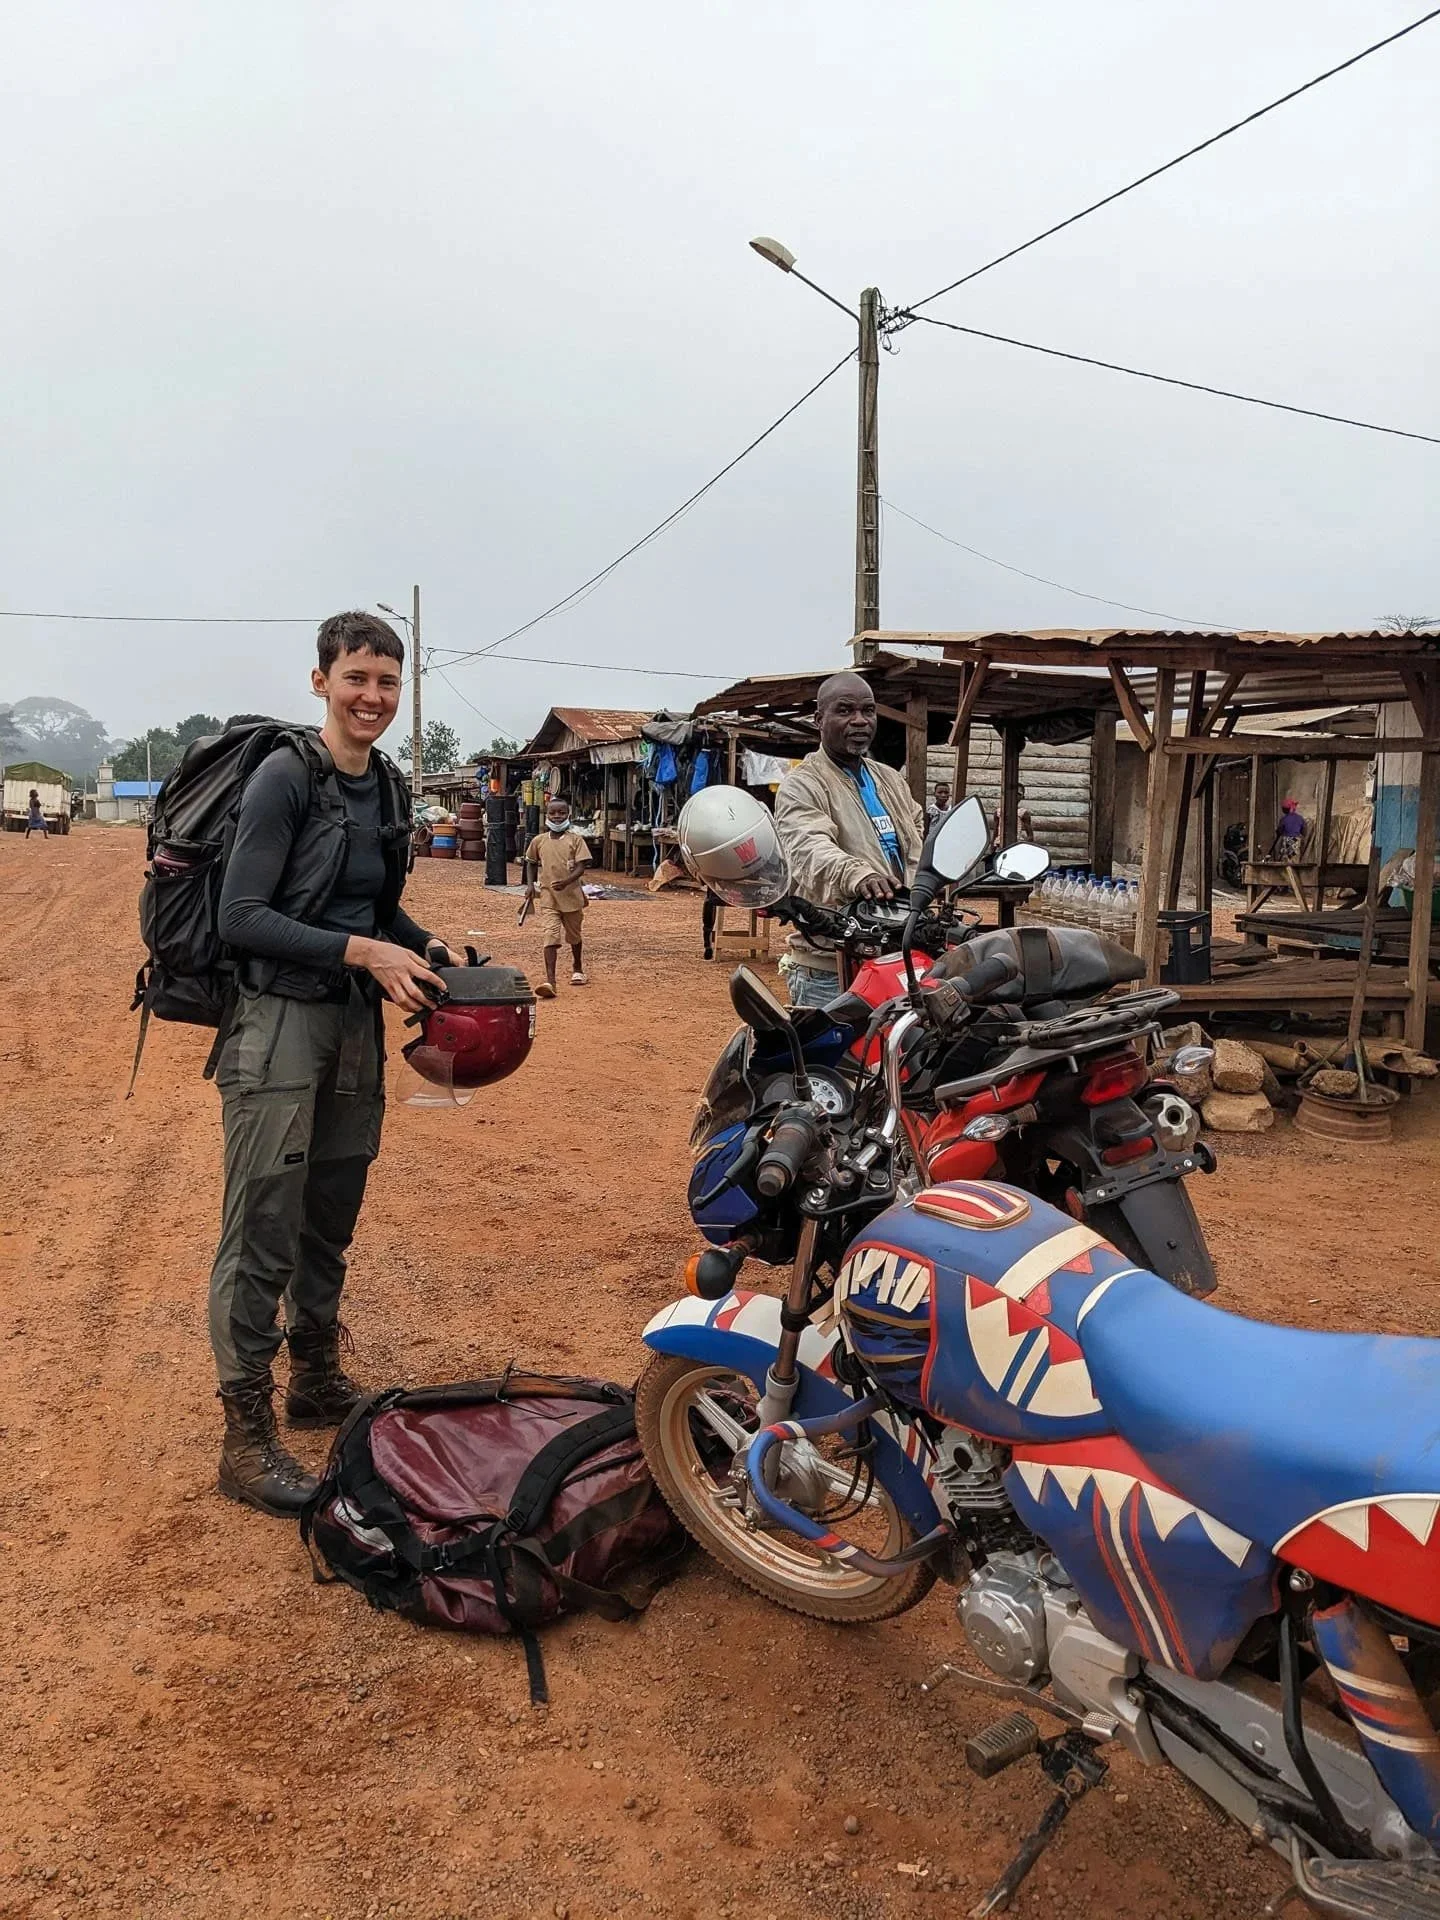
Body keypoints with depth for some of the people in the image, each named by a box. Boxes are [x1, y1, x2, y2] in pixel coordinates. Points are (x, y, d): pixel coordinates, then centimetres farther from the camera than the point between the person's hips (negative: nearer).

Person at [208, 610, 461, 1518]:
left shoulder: (389, 788, 10)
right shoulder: (285, 778, -12)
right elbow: (241, 917, -16)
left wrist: (432, 949, 4)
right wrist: (361, 951, -22)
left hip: (357, 1024, 7)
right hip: (279, 1024, -7)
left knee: (331, 1220, 17)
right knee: (264, 1234, -4)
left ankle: (318, 1381, 34)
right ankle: (247, 1435, 6)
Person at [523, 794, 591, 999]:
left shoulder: (575, 839, -5)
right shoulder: (539, 841, 3)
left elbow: (581, 866, -11)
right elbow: (532, 863, 20)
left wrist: (566, 881, -27)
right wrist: (531, 884, 7)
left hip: (572, 895, 0)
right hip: (548, 896, 0)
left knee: (575, 936, 18)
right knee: (550, 937, -14)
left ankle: (578, 969, 43)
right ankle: (550, 981, -21)